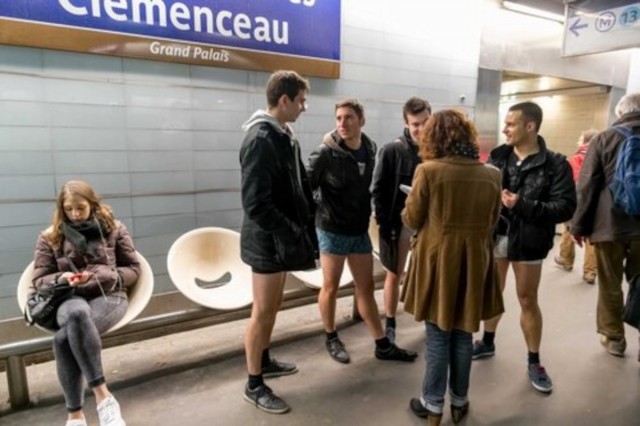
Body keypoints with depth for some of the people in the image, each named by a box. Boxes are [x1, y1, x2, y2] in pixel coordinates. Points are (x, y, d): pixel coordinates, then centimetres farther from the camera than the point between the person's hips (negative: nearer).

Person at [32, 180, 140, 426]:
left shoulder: (114, 229, 6)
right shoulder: (50, 237, 10)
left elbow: (133, 270, 7)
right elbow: (39, 280, 12)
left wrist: (104, 276, -11)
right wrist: (60, 279, -11)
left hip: (109, 296, -1)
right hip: (70, 299, 2)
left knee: (64, 338, -34)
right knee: (78, 313, -39)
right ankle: (102, 395, -33)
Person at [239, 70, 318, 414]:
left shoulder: (284, 135, 9)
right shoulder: (260, 139, -21)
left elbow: (297, 187, 13)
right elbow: (256, 203, -26)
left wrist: (302, 228, 6)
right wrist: (293, 235, -22)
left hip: (280, 237, 9)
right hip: (267, 240, -9)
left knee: (273, 306, 21)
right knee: (262, 311, 4)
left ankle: (264, 361, 40)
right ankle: (254, 385, 21)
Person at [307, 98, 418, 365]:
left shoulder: (370, 149, 1)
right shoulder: (325, 153, -14)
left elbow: (370, 187, 10)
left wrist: (372, 216, 7)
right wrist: (318, 214, -10)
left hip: (360, 230, 5)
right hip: (332, 231, -5)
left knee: (366, 287, 13)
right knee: (331, 287, 10)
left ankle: (383, 345, 24)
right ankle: (331, 339, 31)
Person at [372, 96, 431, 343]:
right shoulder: (391, 151, -10)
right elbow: (378, 190, -8)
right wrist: (384, 221, -13)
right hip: (399, 221, -2)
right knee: (394, 275, 11)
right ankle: (390, 325, 26)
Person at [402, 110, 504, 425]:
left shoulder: (428, 171, -15)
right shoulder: (492, 175, -2)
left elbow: (412, 220, -7)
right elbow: (492, 222, 9)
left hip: (437, 261, -3)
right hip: (474, 262, 4)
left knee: (438, 337, 11)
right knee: (463, 336, 18)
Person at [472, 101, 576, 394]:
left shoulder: (555, 165, -11)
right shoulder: (497, 157, -1)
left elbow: (566, 207, -16)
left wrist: (523, 205, -27)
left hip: (527, 242, -3)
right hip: (494, 235, 4)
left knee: (528, 300, 9)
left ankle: (534, 362, 27)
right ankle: (487, 342, 39)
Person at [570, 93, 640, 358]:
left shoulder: (604, 138, -2)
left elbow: (587, 186, -5)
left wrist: (579, 225, 1)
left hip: (610, 224, -2)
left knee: (610, 286, 10)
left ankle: (614, 338, 22)